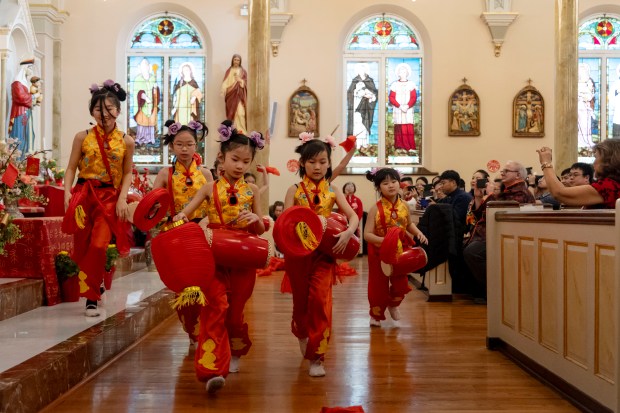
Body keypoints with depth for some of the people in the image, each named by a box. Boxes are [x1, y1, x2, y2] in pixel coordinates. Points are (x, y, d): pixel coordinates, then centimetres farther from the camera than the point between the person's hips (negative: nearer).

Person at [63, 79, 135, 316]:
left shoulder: (126, 142, 2)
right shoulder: (82, 137, 1)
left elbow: (127, 173, 6)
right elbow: (71, 168, 2)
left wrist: (122, 198, -7)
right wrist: (67, 193, -11)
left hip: (110, 197, -1)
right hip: (84, 195, 1)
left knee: (98, 246, -11)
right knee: (82, 247, 7)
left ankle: (91, 298, 0)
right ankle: (93, 287, 29)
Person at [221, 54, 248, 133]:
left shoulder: (243, 71, 7)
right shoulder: (229, 71, 12)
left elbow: (246, 83, 2)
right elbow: (225, 82, 6)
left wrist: (240, 80, -16)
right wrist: (223, 92, -7)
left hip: (239, 95, -2)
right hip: (231, 94, 2)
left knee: (240, 113, -13)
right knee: (232, 113, 1)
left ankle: (241, 131, -10)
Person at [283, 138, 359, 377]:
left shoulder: (333, 192, 5)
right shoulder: (294, 191, 2)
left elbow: (353, 216, -5)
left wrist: (347, 233, -25)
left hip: (324, 252, 0)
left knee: (320, 299, -11)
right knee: (301, 299, 13)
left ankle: (316, 356, -2)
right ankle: (302, 334, 45)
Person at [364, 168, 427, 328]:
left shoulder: (404, 206, -6)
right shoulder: (375, 209, -18)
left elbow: (409, 224, 14)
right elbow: (367, 234, -20)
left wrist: (419, 233, -5)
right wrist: (383, 240, -35)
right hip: (379, 252, -3)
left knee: (401, 284, 9)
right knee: (379, 285, 7)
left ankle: (393, 304, 40)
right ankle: (376, 314, 29)